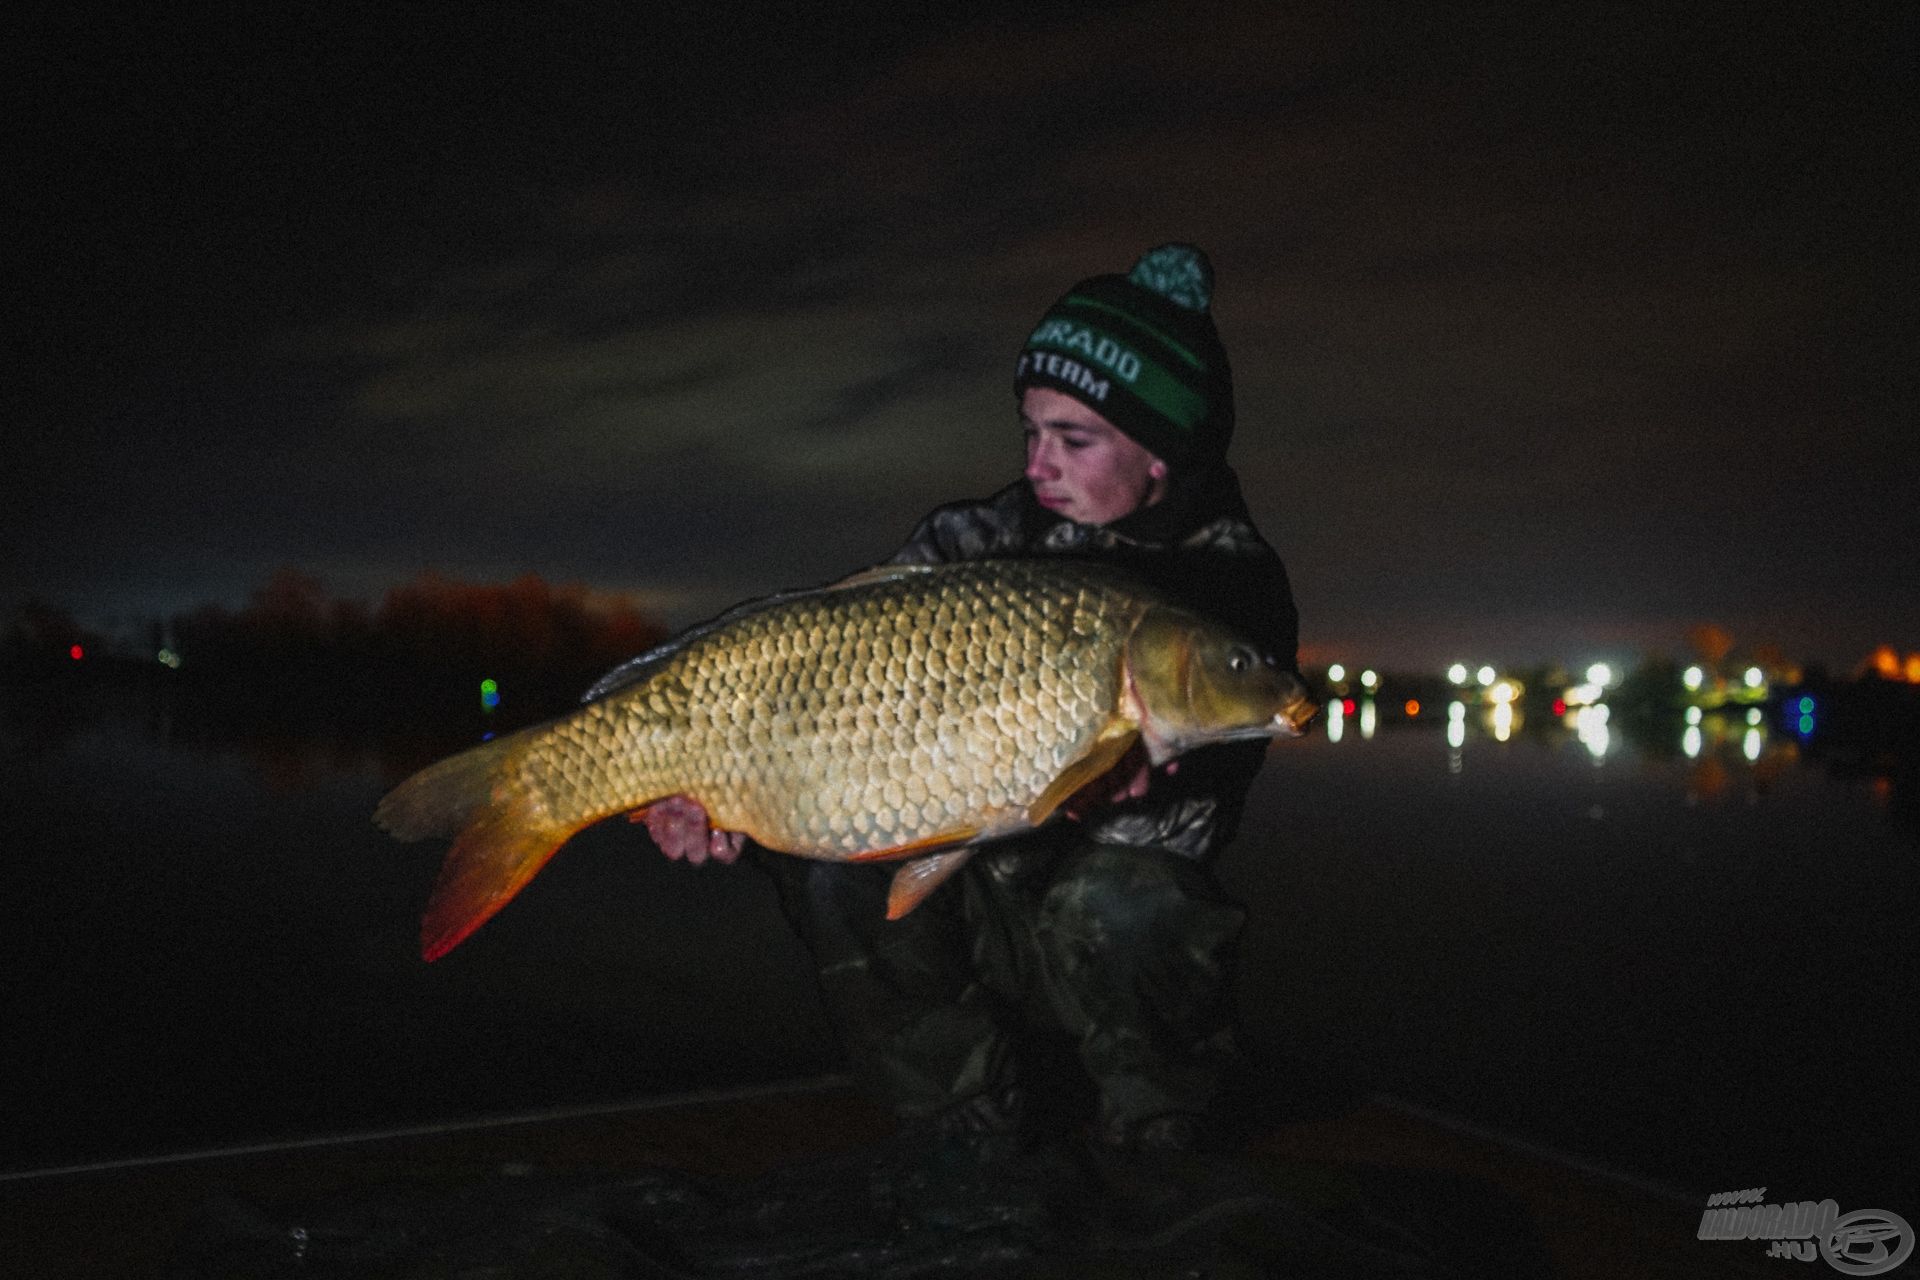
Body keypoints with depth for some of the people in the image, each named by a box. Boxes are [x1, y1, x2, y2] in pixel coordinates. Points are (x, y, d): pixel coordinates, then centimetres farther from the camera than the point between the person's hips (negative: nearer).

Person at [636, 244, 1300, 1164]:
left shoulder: (1233, 584, -11)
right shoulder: (990, 537, -2)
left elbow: (1190, 817, -21)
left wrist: (1122, 787, -45)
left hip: (1122, 925, -3)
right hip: (979, 908, 4)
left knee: (1121, 904, -35)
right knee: (830, 857, -21)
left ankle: (1160, 1154, -4)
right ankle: (974, 1122, -2)